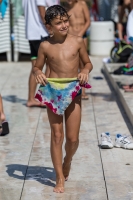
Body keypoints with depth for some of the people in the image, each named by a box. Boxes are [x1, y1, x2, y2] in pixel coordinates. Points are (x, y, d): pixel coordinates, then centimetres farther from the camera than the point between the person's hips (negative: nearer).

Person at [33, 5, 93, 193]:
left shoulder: (78, 41, -2)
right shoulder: (45, 46, -3)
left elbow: (88, 62, 10)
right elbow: (37, 67, 9)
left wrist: (86, 70, -12)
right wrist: (37, 73, -13)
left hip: (73, 92, 1)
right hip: (53, 92, -1)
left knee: (73, 138, 3)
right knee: (57, 135, 3)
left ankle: (67, 161, 37)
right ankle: (60, 177, 13)